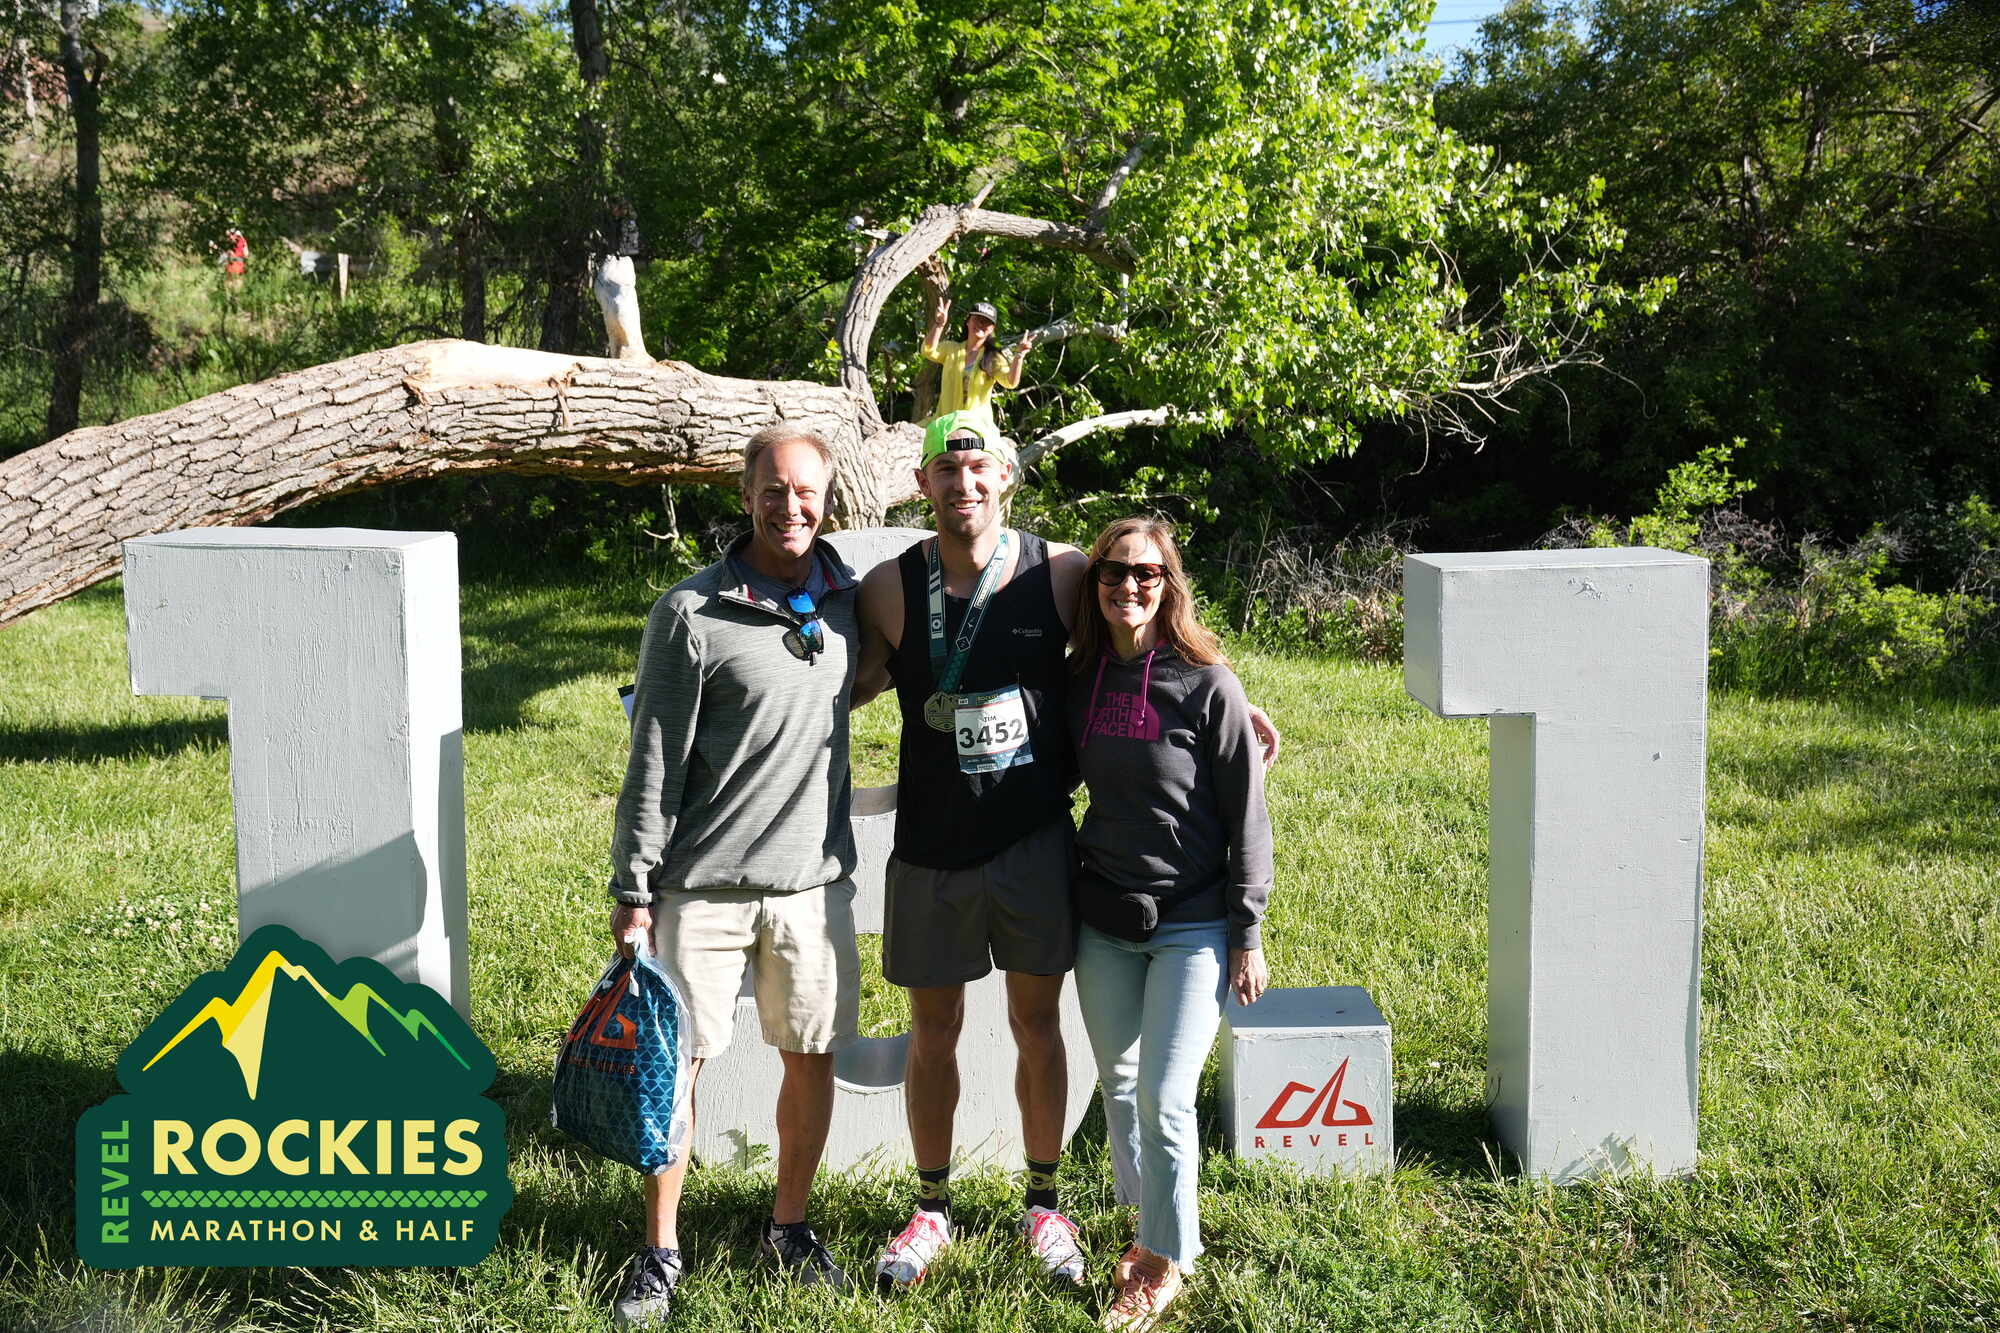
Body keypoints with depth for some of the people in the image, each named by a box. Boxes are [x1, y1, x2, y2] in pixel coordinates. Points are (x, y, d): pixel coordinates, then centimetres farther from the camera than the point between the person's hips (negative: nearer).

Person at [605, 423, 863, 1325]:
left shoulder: (850, 599, 4)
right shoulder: (693, 613, -9)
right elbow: (655, 760, -7)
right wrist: (633, 889, -7)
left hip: (814, 879, 4)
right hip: (704, 885, -4)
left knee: (814, 1058, 11)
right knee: (675, 1064, 4)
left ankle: (787, 1228, 31)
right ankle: (660, 1252, 21)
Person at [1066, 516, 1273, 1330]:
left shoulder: (1206, 685, -11)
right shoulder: (1081, 679, 3)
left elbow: (1245, 818, -8)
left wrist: (1247, 936, -8)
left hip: (1191, 926, -5)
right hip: (1103, 924, 5)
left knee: (1164, 1100, -3)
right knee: (1119, 1089, 15)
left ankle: (1166, 1263, 17)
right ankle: (1150, 1229, 34)